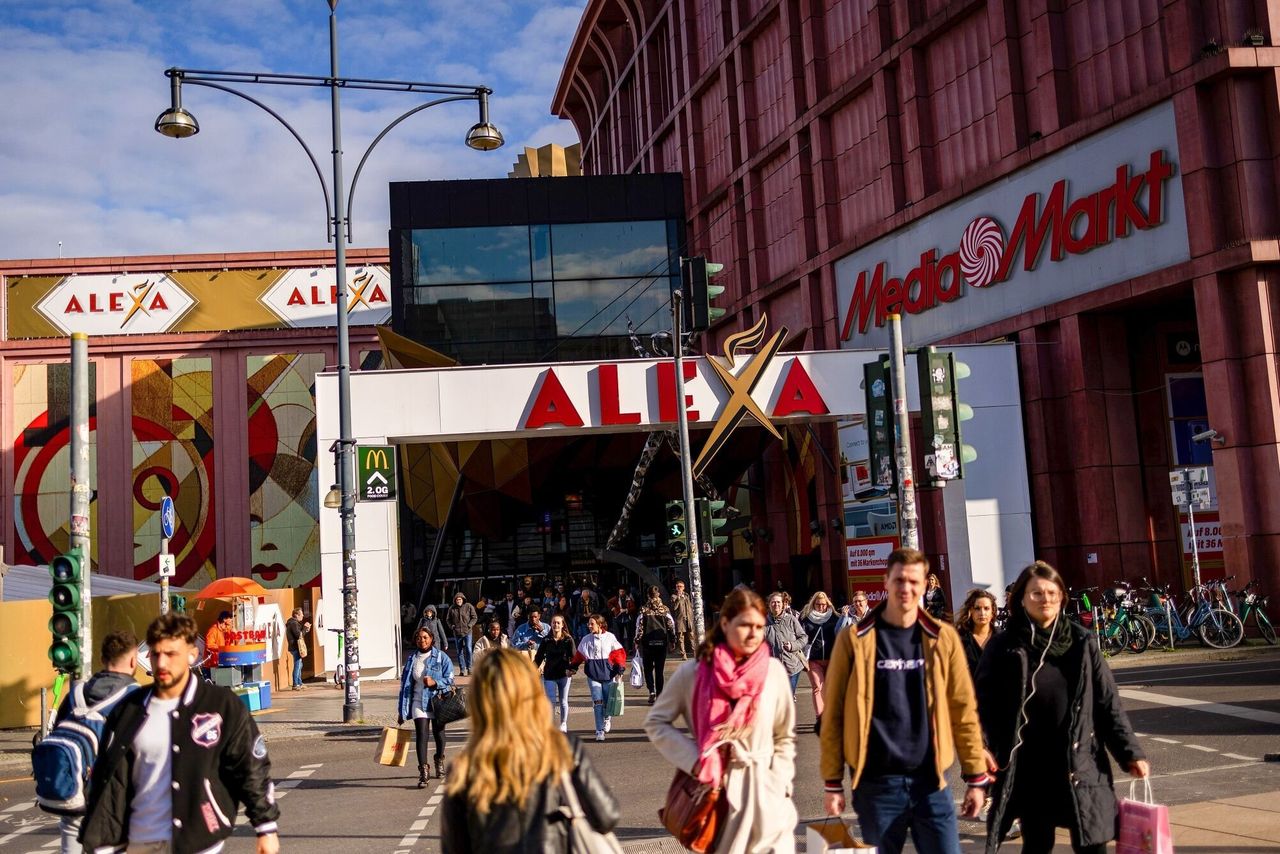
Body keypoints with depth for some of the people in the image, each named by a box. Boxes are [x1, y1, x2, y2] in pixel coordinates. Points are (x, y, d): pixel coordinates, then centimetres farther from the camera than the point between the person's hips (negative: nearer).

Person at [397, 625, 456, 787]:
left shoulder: (441, 657, -4)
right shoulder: (412, 658, 5)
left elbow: (450, 679, -5)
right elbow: (405, 683, 8)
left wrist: (435, 682, -23)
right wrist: (403, 709, 7)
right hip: (419, 702, 1)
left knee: (438, 734, 15)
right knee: (421, 735, -11)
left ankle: (440, 761, 41)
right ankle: (423, 772, -13)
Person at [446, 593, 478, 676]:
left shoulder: (469, 606, -1)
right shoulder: (452, 609, 5)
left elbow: (474, 617, 3)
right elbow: (448, 619, 16)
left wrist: (470, 625, -10)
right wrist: (451, 626, 0)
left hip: (467, 632, -2)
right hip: (457, 633, 3)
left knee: (468, 649, -11)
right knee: (459, 652, 6)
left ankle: (469, 667, 0)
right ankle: (462, 669, 12)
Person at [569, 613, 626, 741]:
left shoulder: (610, 637, 0)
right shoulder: (586, 640, 6)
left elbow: (619, 653, 2)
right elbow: (579, 656, 13)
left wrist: (620, 669, -6)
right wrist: (572, 667, 9)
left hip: (608, 673, -1)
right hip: (593, 674, 1)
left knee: (609, 700, 4)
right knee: (598, 702, -9)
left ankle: (607, 718, 40)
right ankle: (600, 731, -4)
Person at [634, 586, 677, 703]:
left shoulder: (644, 610, -5)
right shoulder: (664, 609, 1)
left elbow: (639, 625, -7)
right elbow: (671, 624, 3)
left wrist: (637, 641, -1)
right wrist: (672, 639, 11)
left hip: (648, 642, -2)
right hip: (662, 641, 2)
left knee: (648, 668, 8)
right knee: (660, 669, 8)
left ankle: (651, 691, -10)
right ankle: (659, 694, 8)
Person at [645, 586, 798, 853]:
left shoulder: (774, 671, -3)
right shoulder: (693, 672, -6)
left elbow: (785, 738, 8)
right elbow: (655, 722, 4)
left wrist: (778, 786, 0)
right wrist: (693, 759, -8)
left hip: (763, 792, 1)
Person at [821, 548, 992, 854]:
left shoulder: (943, 638, 3)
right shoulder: (855, 640, -2)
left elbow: (963, 710, 6)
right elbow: (834, 714, 0)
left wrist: (975, 777, 4)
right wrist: (833, 783, -1)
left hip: (930, 780, 1)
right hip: (876, 782, -1)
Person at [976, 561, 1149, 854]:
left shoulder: (1082, 642, 2)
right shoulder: (1004, 647, -5)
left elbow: (1108, 703, 5)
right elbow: (985, 705, -5)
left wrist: (1130, 752, 2)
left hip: (1081, 764, 1)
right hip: (1029, 768, -1)